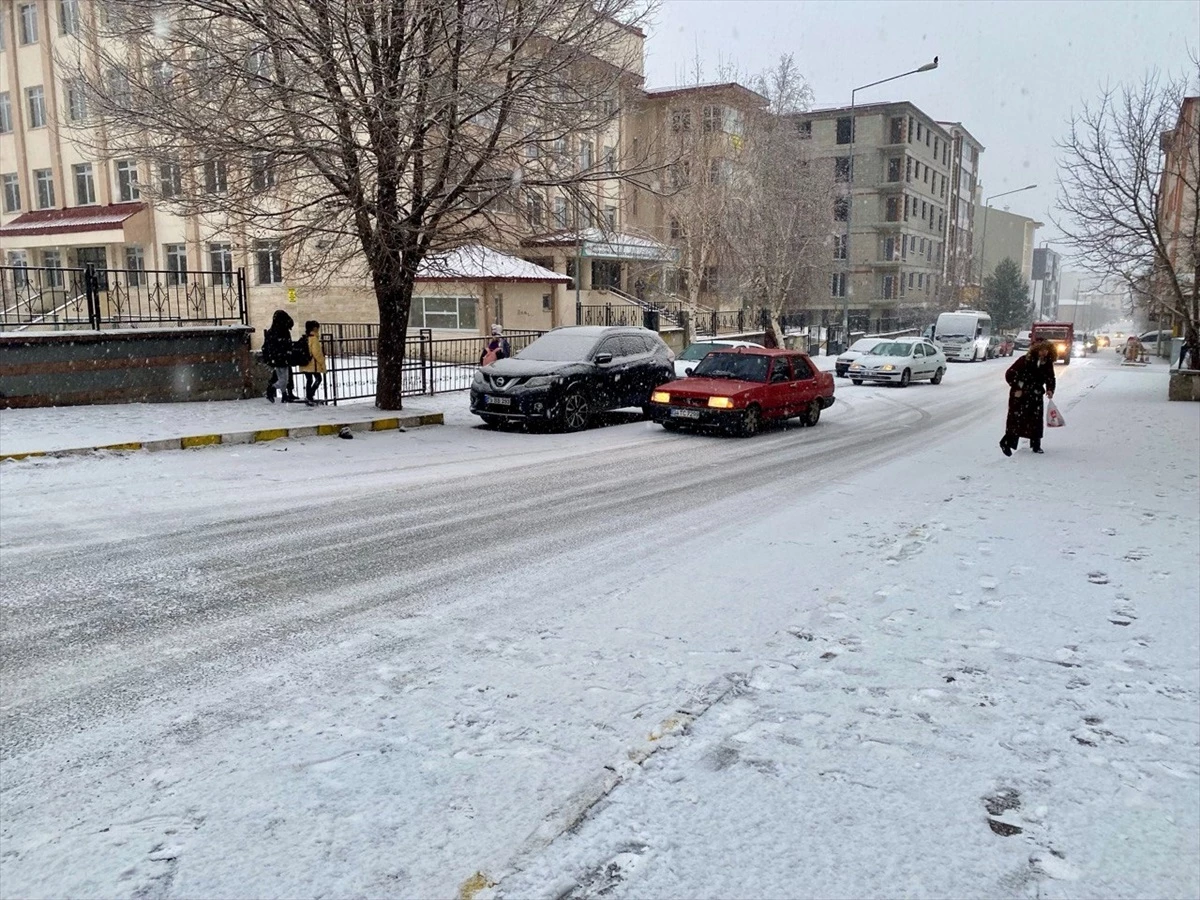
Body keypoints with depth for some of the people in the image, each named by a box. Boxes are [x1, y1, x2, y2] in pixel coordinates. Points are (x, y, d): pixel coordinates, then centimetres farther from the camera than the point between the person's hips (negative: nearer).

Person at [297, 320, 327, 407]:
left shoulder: (305, 338, 12)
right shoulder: (314, 338, -14)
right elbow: (316, 352, -18)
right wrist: (322, 363, -10)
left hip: (305, 363, 8)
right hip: (313, 364, -8)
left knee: (309, 380, 12)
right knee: (318, 379, 1)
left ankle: (308, 399, 15)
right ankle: (309, 396, -10)